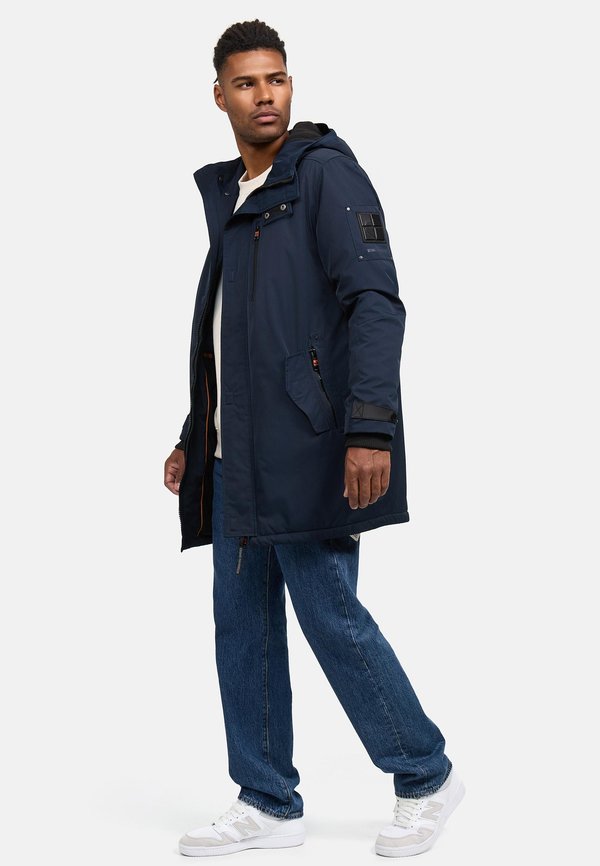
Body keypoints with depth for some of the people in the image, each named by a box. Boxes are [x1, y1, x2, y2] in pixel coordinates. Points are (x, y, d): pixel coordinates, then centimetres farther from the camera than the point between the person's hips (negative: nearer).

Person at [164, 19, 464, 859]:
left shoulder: (326, 172, -5)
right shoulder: (227, 195, 19)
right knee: (242, 623, 8)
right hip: (238, 455, 8)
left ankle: (426, 776, 12)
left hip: (305, 443, -8)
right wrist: (194, 437, 24)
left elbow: (375, 302, -14)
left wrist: (371, 428, -24)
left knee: (329, 613, -6)